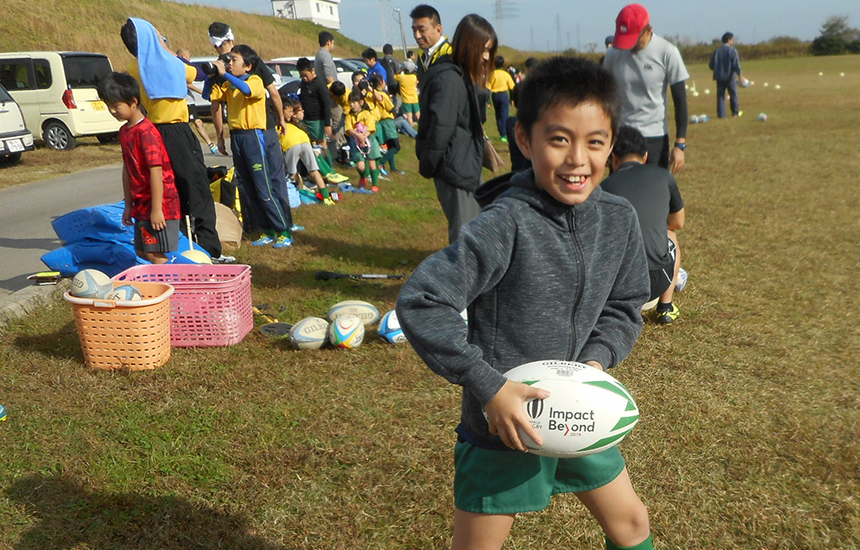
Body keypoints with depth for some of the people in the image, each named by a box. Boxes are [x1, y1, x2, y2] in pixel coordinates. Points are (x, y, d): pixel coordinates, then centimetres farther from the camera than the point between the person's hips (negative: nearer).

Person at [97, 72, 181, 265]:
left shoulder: (145, 131, -17)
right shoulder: (124, 131, 12)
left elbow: (156, 170, -21)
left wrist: (156, 209, -22)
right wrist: (128, 205, 18)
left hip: (160, 205, -10)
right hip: (141, 205, 10)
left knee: (156, 255, -7)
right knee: (142, 252, 14)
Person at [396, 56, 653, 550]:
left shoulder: (620, 220, -6)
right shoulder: (505, 224, -26)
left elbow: (625, 305, 7)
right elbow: (420, 302, -29)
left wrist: (596, 361, -11)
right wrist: (489, 386, -28)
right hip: (504, 419, -5)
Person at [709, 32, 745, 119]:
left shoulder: (717, 50, 5)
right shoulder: (732, 50, -8)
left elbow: (711, 65, 8)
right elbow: (736, 64, -16)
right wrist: (740, 75, -11)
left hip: (719, 77, 3)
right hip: (729, 76, -3)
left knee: (720, 96, 4)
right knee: (733, 94, 12)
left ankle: (721, 114, -1)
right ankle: (735, 112, 21)